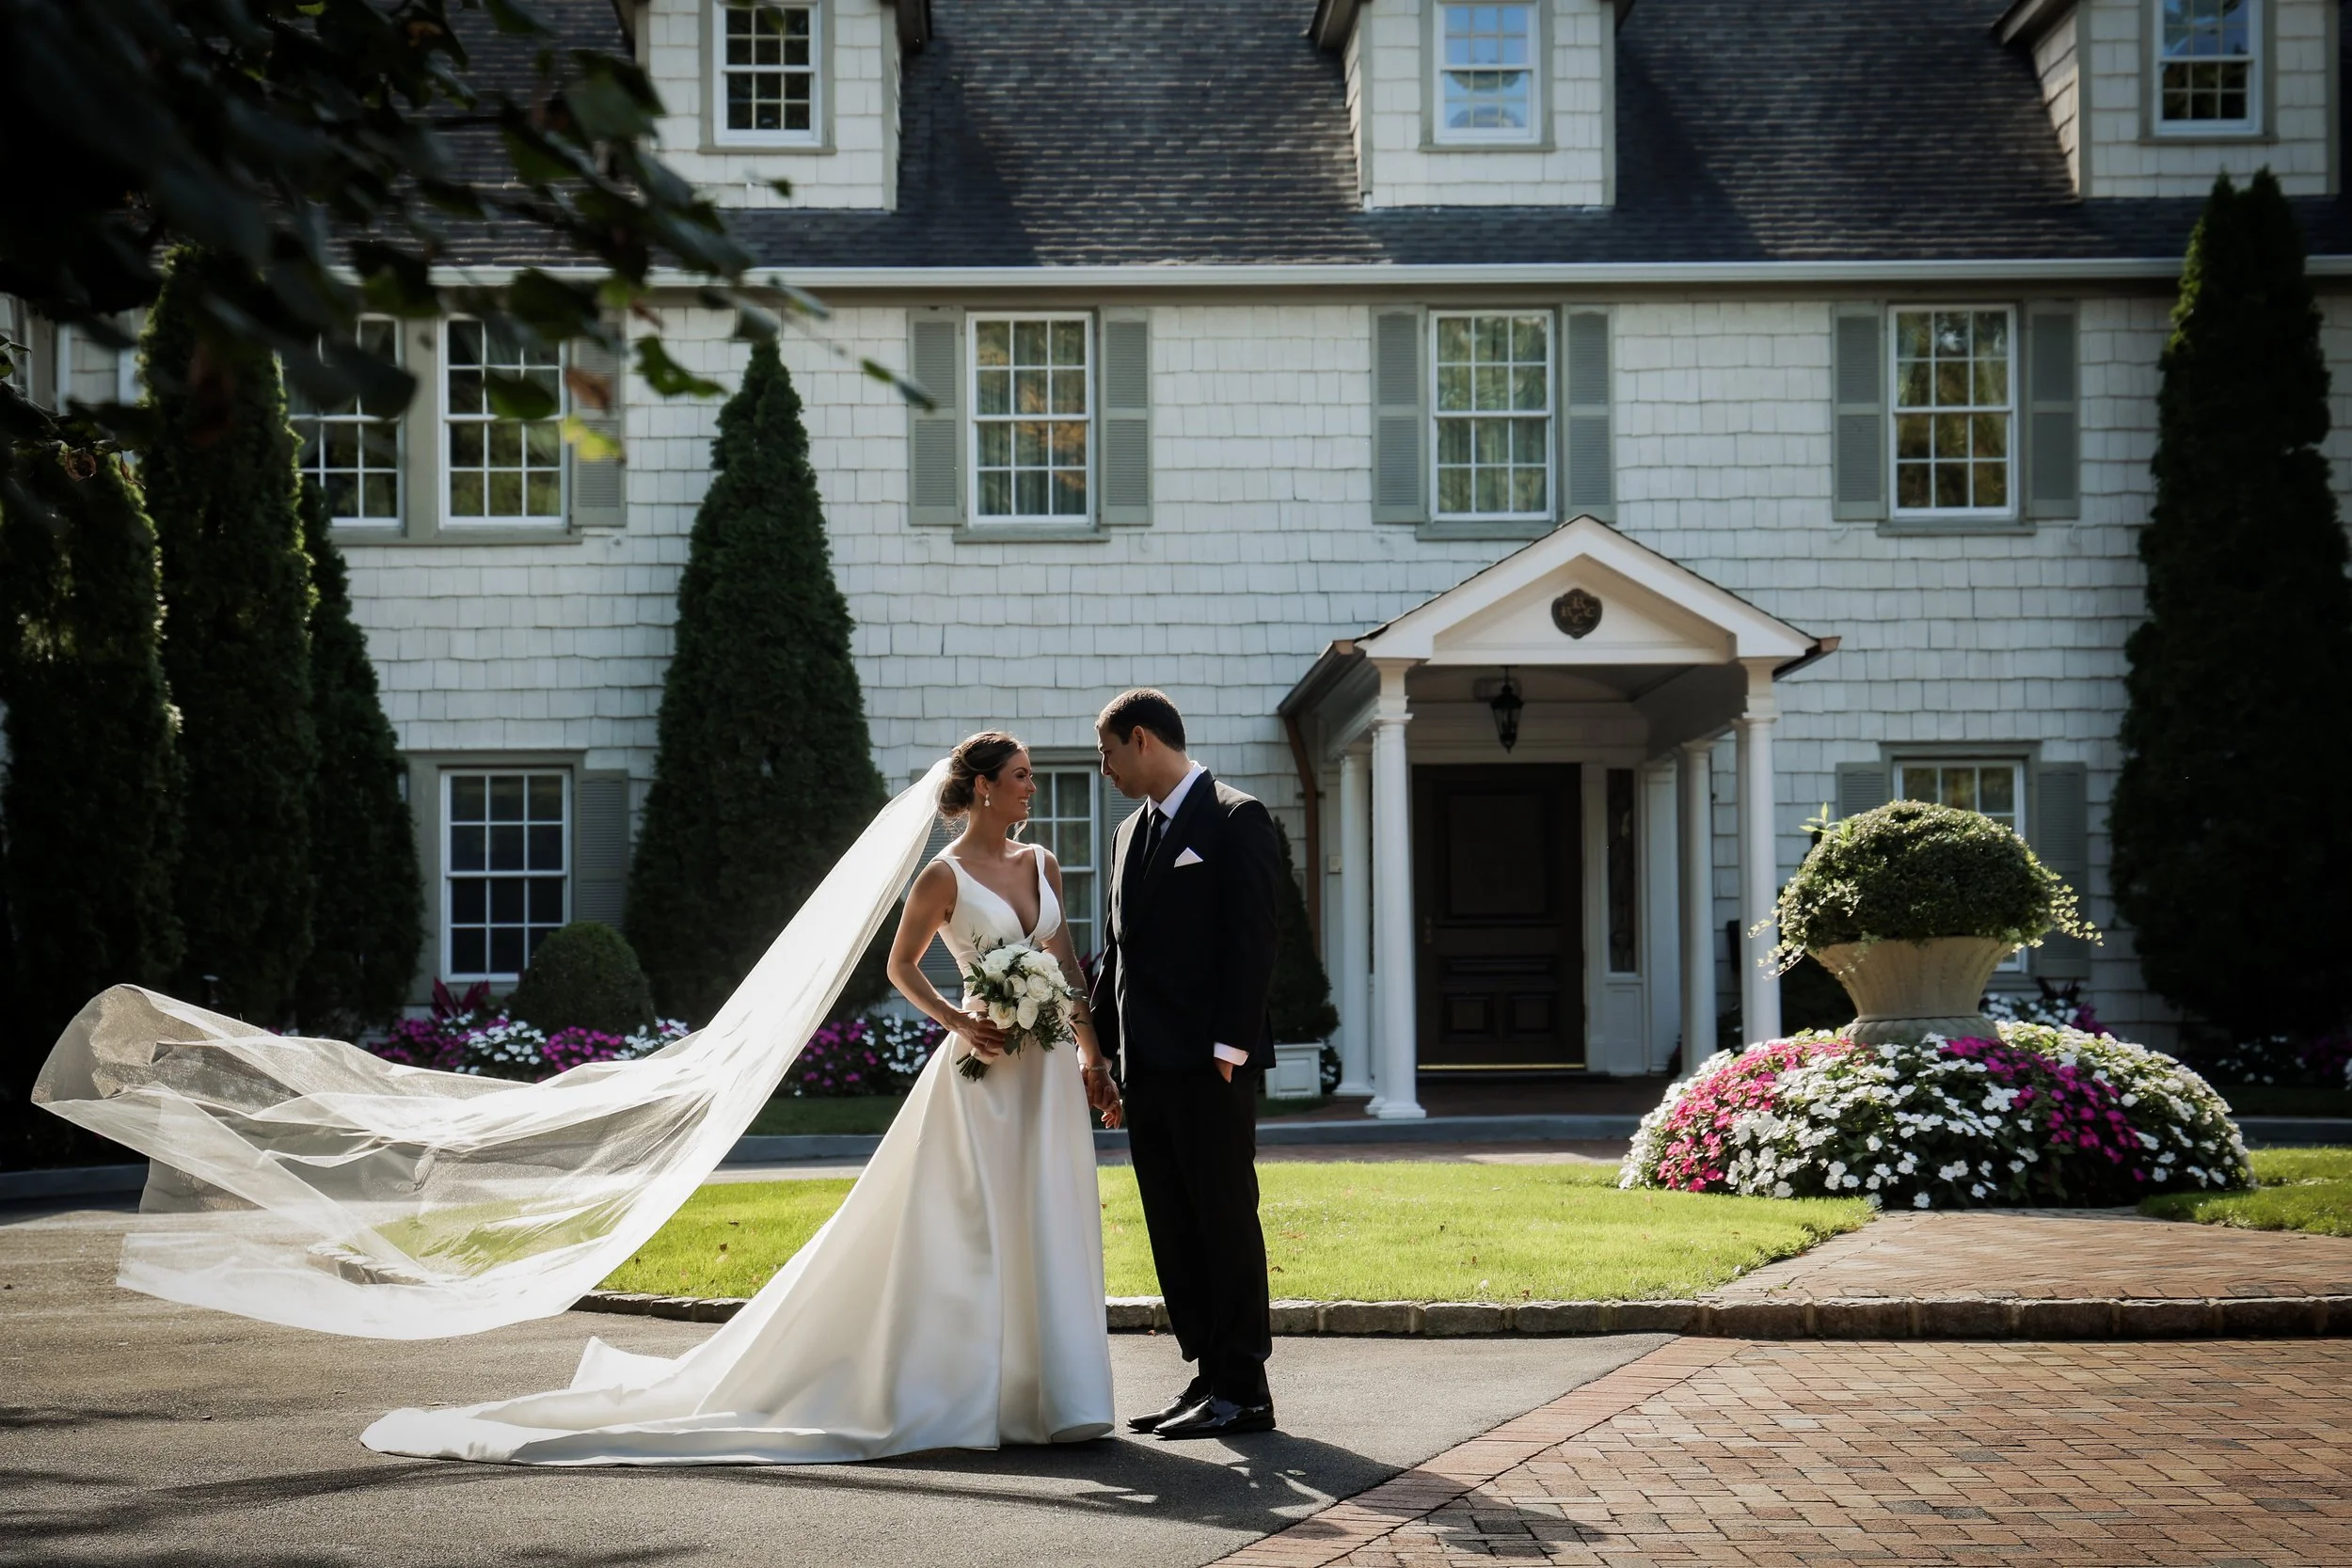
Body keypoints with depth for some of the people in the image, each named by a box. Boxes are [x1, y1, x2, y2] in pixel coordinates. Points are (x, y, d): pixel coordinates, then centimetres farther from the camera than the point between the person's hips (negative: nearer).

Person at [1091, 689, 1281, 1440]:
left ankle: (1244, 1390, 1)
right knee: (1173, 1230, 9)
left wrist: (1228, 1046, -19)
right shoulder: (1131, 833, 19)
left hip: (1209, 1065, -8)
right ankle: (1209, 1377, 16)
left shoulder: (1235, 820, -6)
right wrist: (1097, 1045, 15)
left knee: (1226, 1222, -4)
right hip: (1147, 1065, 8)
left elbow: (1252, 941, -13)